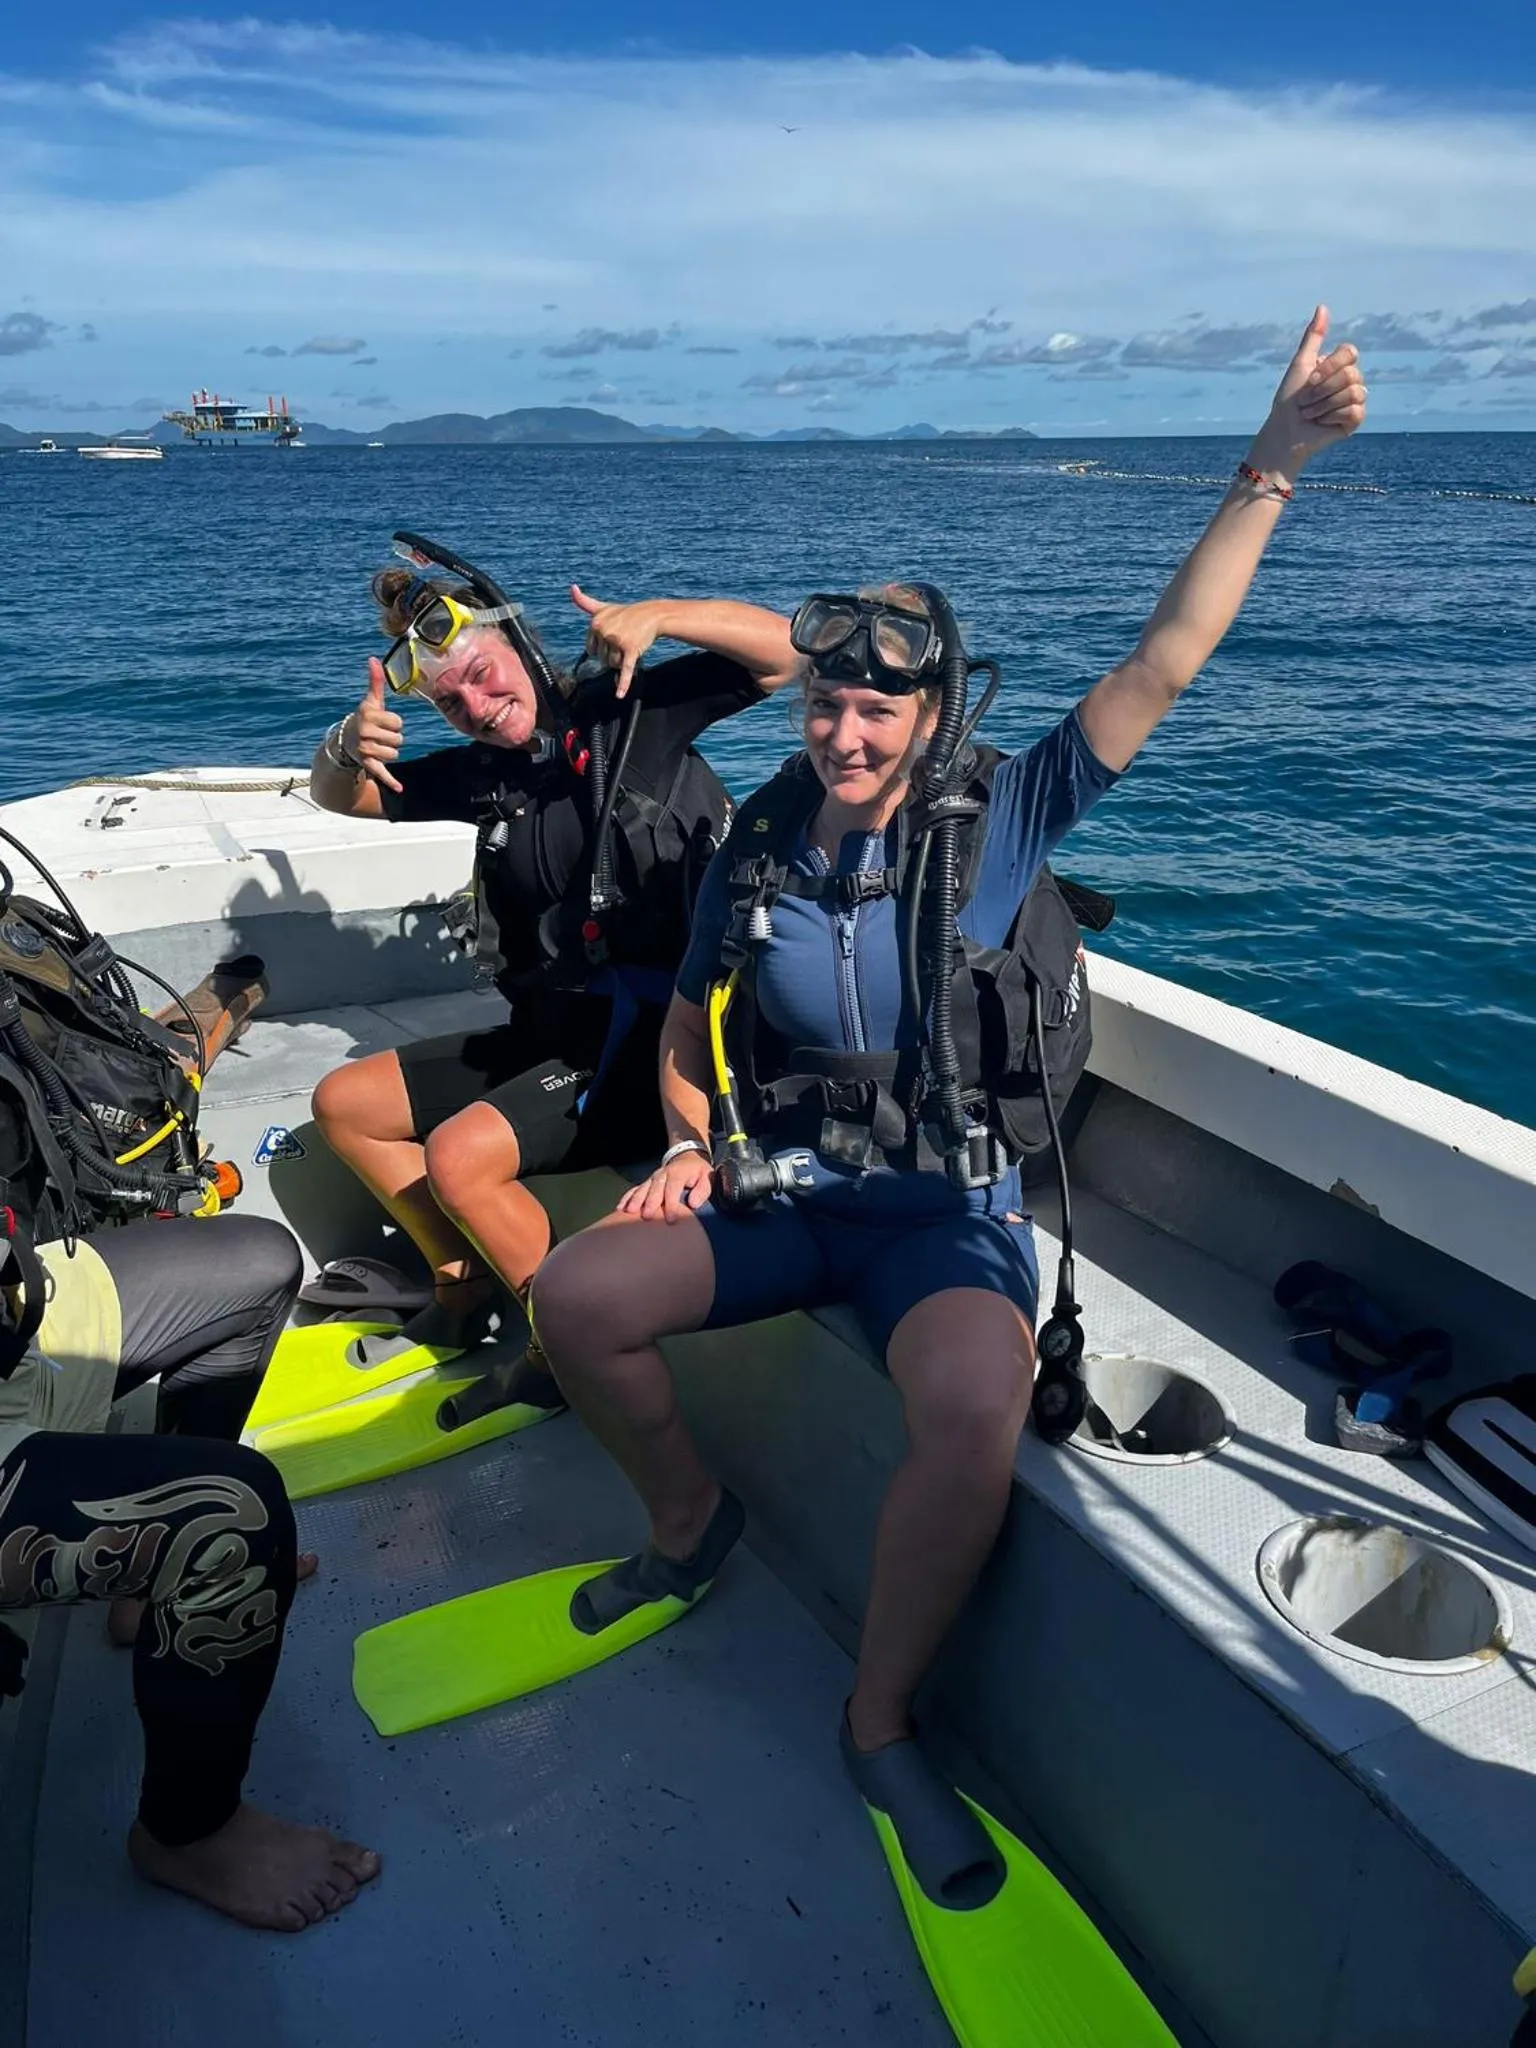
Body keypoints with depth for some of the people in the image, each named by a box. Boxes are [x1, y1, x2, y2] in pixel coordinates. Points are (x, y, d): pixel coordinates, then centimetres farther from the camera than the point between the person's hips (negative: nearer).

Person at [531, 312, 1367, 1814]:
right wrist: (687, 1149, -5)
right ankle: (689, 1521, 14)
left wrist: (1271, 467, -16)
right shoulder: (756, 854, 2)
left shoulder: (996, 823, -5)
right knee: (573, 1295, -17)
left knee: (978, 1410, -34)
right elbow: (687, 1038, 14)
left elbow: (1163, 664, -11)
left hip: (949, 1209, -3)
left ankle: (881, 1718, -8)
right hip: (779, 1193, 4)